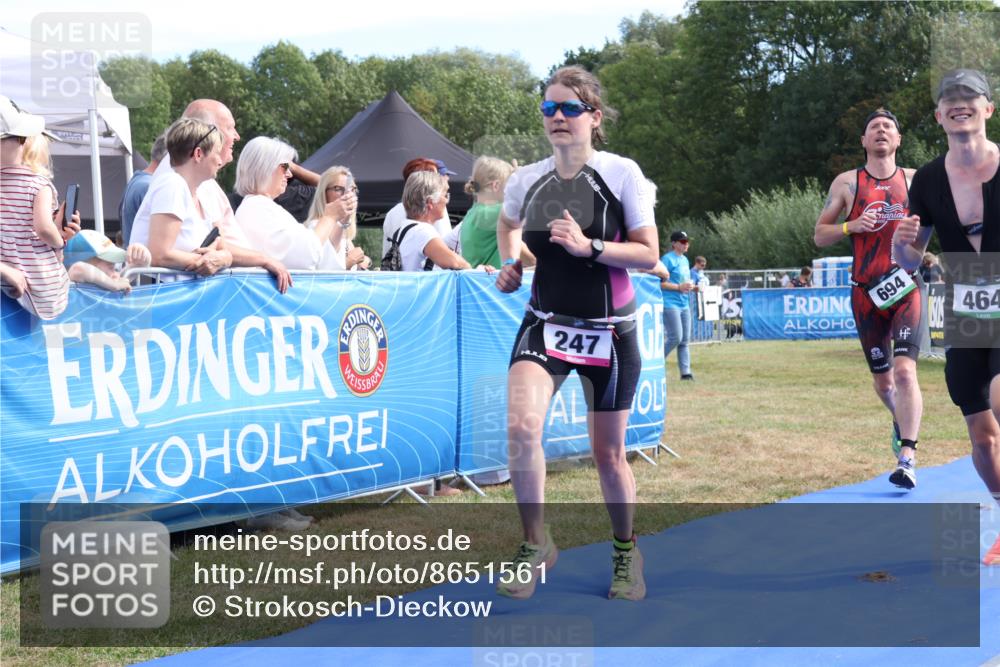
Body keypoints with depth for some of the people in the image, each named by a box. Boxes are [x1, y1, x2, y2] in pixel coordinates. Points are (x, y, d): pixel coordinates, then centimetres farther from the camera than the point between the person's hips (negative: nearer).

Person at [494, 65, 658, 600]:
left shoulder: (621, 173, -11)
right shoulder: (525, 181, 0)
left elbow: (648, 254, -11)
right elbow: (507, 224, 24)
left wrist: (588, 246, -24)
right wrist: (509, 264, 6)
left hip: (608, 330, -2)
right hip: (545, 323, 2)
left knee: (608, 453, 8)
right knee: (521, 425, -23)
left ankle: (626, 555, 33)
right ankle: (535, 545, -4)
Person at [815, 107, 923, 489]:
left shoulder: (914, 181, 7)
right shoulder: (847, 183, 7)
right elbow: (819, 236, 8)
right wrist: (852, 226, -11)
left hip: (906, 288, -1)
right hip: (866, 293, 1)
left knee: (905, 371, -18)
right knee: (882, 378, 10)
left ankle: (907, 459, -18)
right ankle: (900, 422, 42)